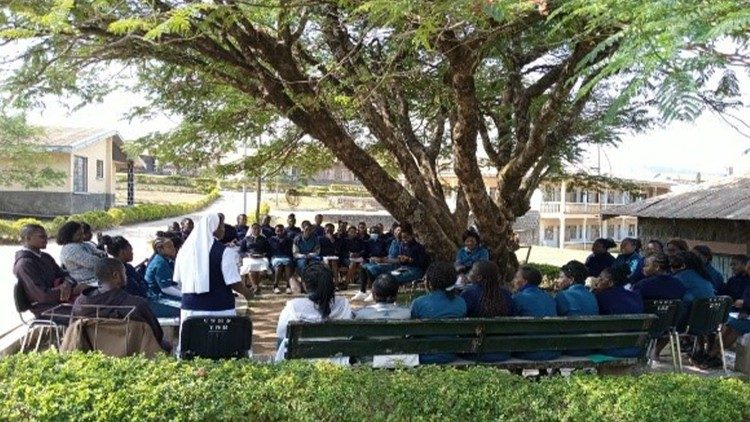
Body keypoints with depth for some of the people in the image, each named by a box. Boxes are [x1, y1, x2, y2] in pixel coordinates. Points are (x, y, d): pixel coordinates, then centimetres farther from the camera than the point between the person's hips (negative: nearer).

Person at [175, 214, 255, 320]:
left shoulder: (185, 250, 4)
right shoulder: (224, 252, -10)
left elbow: (179, 280, 11)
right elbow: (233, 282, -10)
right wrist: (247, 292, 8)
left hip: (191, 308, 4)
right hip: (219, 308, -4)